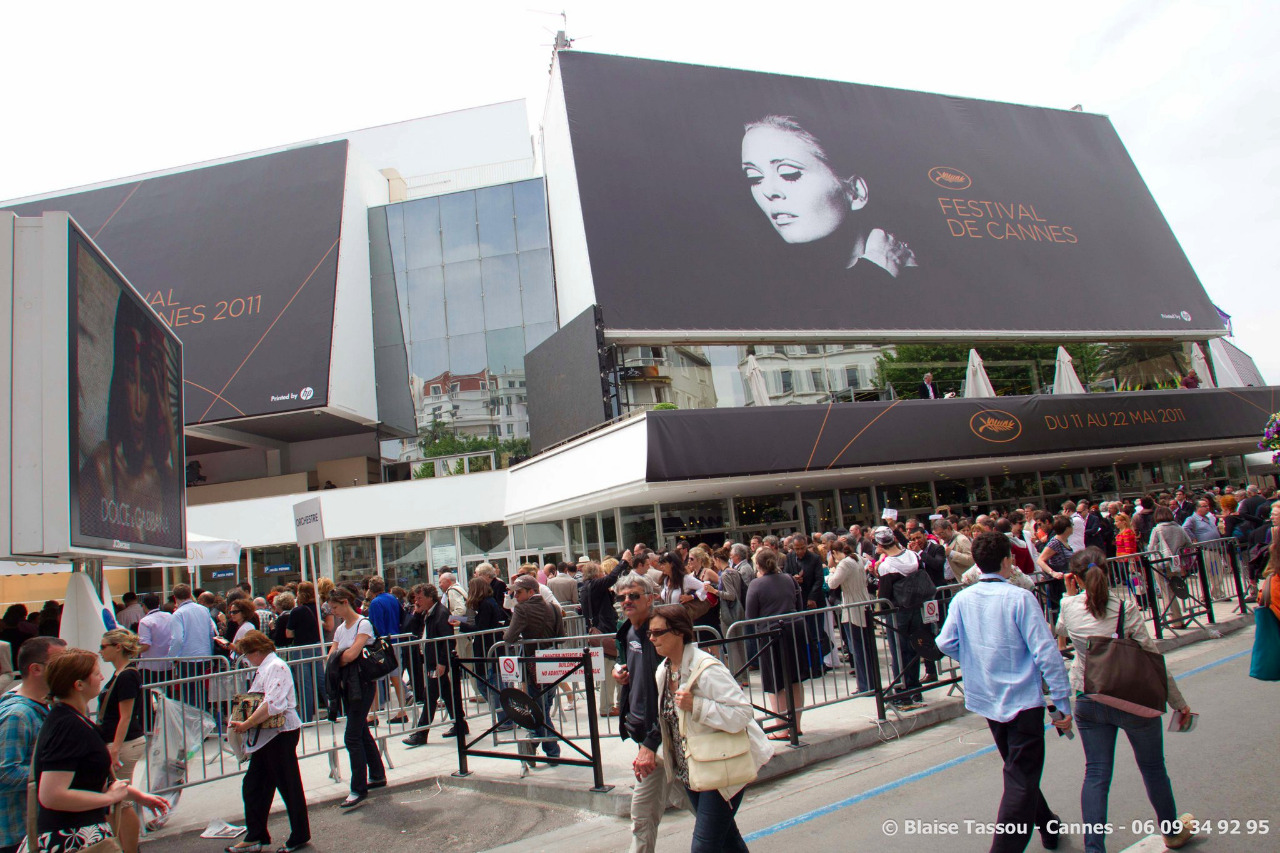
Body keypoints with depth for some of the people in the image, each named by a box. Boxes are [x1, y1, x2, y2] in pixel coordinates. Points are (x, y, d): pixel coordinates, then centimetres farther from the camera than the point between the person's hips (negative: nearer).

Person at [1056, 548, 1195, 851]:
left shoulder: (1069, 607, -8)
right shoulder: (1125, 608, -15)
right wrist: (1178, 702, -1)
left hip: (1089, 701, 2)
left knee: (1096, 774, 8)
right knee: (1153, 768, 20)